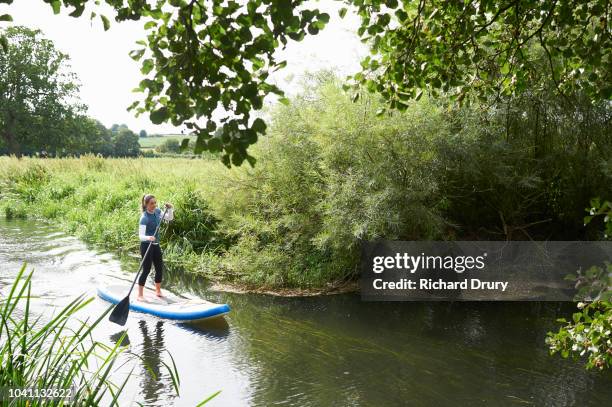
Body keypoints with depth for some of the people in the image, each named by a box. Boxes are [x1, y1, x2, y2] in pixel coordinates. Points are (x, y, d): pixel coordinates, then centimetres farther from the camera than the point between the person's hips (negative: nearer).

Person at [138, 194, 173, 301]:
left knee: (159, 268, 13)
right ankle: (140, 295, 3)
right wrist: (148, 238, -46)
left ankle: (158, 291, 30)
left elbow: (169, 219, 11)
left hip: (155, 245, 7)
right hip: (146, 245, -7)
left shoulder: (157, 211, 0)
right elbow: (141, 235, -26)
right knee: (146, 269, -6)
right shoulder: (144, 218, -21)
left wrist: (170, 209, -7)